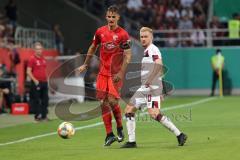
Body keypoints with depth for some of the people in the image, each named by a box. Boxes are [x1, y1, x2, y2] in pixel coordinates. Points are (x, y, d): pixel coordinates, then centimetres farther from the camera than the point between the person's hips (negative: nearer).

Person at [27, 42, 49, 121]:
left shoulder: (43, 59, 13)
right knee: (36, 100, -2)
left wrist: (46, 78, 15)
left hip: (44, 82, 7)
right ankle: (37, 116, 3)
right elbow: (28, 72, -11)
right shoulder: (32, 59, -8)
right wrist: (35, 80, -17)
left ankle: (44, 116, 14)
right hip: (36, 83, -7)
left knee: (45, 99, 8)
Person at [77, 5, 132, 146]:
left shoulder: (123, 34, -10)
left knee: (112, 101, -13)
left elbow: (128, 55, -11)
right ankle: (109, 135, 6)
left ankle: (120, 129, 10)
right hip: (103, 72, 5)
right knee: (103, 102, -1)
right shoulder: (100, 32, 5)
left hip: (116, 74, -5)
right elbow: (93, 48, 20)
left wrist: (121, 73, -18)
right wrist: (85, 65, 23)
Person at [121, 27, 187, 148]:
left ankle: (179, 135, -16)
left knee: (154, 113, -22)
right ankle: (131, 141, 9)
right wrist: (159, 92, 29)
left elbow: (158, 65, -22)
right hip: (144, 88, 10)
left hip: (152, 87, -10)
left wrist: (149, 80, -32)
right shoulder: (146, 51, 24)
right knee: (129, 110, 6)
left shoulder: (152, 49, -6)